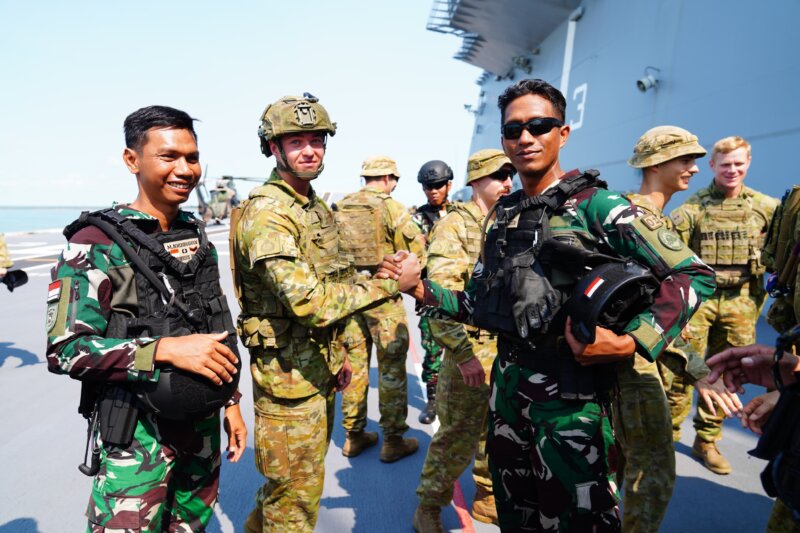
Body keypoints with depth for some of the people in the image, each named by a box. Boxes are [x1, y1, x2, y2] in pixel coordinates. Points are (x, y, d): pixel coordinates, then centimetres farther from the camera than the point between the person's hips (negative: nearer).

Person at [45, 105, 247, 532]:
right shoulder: (96, 242, -13)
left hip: (202, 424, 6)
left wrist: (230, 400, 11)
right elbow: (64, 350, -18)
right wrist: (165, 349, -29)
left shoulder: (196, 235, 4)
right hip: (136, 435, -5)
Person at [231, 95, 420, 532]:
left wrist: (337, 350, 17)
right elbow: (309, 301, -31)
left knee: (296, 477, 27)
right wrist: (389, 283, -26)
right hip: (289, 373, -9)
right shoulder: (266, 213, -21)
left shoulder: (316, 206, 10)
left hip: (319, 365, 9)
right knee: (297, 494, 9)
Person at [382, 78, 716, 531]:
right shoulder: (504, 216, 8)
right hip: (508, 387, 6)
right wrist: (423, 290, 1)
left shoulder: (593, 204, -10)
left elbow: (694, 276, -13)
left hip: (570, 395, -5)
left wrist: (630, 343, -22)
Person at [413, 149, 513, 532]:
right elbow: (442, 293, -20)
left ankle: (488, 501, 39)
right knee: (458, 436, 3)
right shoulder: (455, 225, -10)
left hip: (510, 347, 7)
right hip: (472, 347, -7)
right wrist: (462, 352, -24)